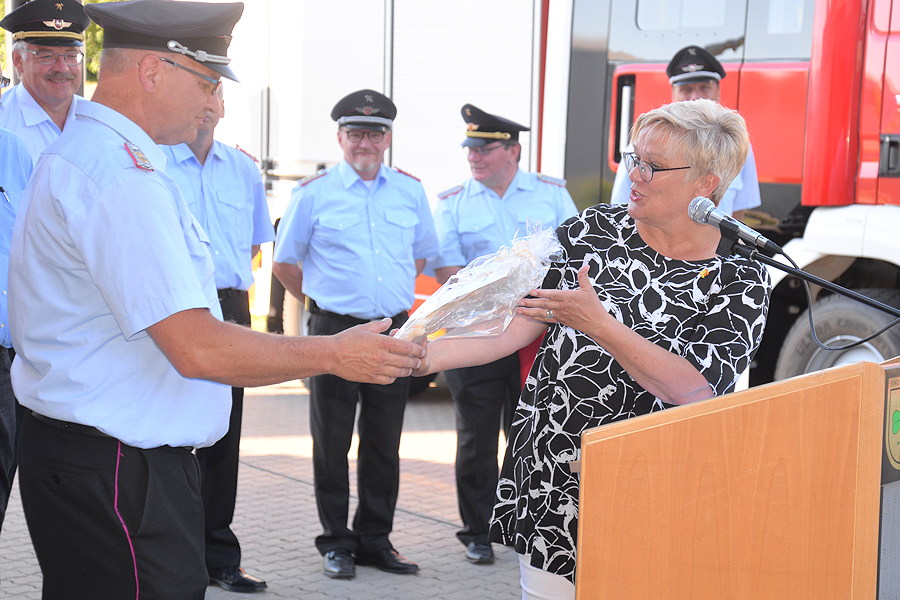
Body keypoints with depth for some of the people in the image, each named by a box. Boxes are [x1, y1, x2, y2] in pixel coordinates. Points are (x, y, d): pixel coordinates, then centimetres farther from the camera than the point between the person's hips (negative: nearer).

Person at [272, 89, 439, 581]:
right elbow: (285, 263, 7)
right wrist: (324, 300, 10)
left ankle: (375, 540, 21)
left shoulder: (410, 191, 9)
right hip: (335, 331, -3)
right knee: (331, 443, 3)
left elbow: (422, 255, 22)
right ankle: (335, 543, 15)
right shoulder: (314, 192, -1)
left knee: (384, 443, 9)